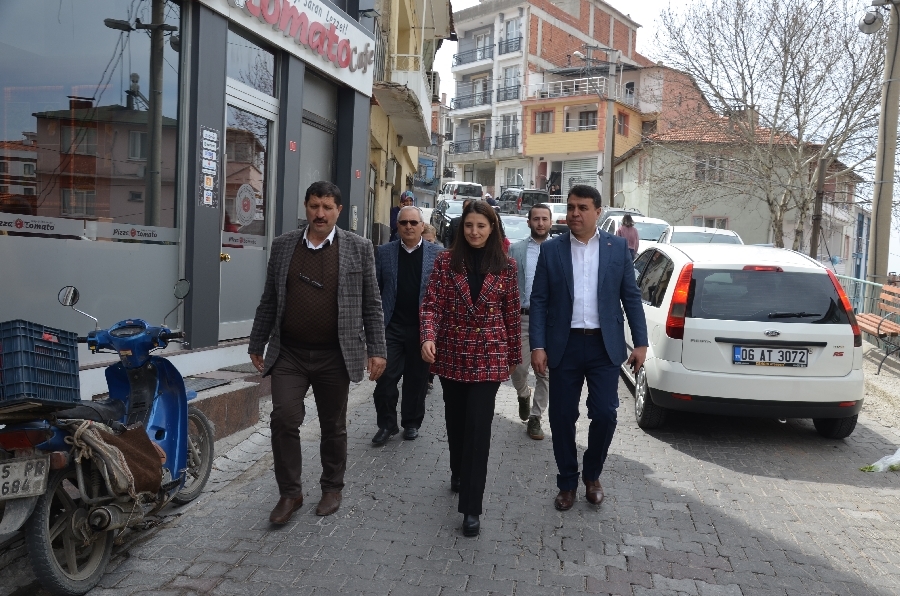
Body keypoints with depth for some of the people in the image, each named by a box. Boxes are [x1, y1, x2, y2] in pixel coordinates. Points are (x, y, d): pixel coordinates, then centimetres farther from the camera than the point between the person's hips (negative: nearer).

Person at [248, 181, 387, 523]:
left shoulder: (358, 248, -1)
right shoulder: (283, 245, 5)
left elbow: (371, 304, 0)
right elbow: (269, 301, 10)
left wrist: (377, 350, -4)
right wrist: (257, 344, 11)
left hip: (335, 356, -1)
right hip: (288, 354, 2)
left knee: (333, 427, 10)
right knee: (284, 420, -6)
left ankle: (332, 488, 31)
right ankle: (290, 493, 13)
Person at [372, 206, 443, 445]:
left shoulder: (437, 253, 1)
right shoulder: (385, 252, 5)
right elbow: (376, 290, 6)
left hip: (422, 328, -1)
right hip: (391, 327, 1)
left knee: (416, 380, 10)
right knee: (385, 378, 0)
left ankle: (412, 423, 27)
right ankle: (386, 424, 17)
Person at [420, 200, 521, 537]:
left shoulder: (505, 266, 0)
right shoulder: (445, 261, 0)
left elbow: (512, 313, 5)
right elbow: (432, 303, -5)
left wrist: (514, 355, 9)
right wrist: (428, 337, -23)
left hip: (488, 357, -1)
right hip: (452, 354, 2)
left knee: (478, 425, -6)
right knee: (455, 419, 16)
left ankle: (471, 507, 1)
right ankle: (459, 473, 43)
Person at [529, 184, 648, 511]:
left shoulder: (618, 247, 3)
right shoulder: (551, 249, 2)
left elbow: (631, 297, 4)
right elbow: (539, 301, 0)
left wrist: (640, 342, -1)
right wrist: (537, 346, -8)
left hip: (604, 345, 0)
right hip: (564, 345, 0)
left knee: (605, 415, -1)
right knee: (562, 417, 5)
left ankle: (592, 475, 26)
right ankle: (567, 482, 26)